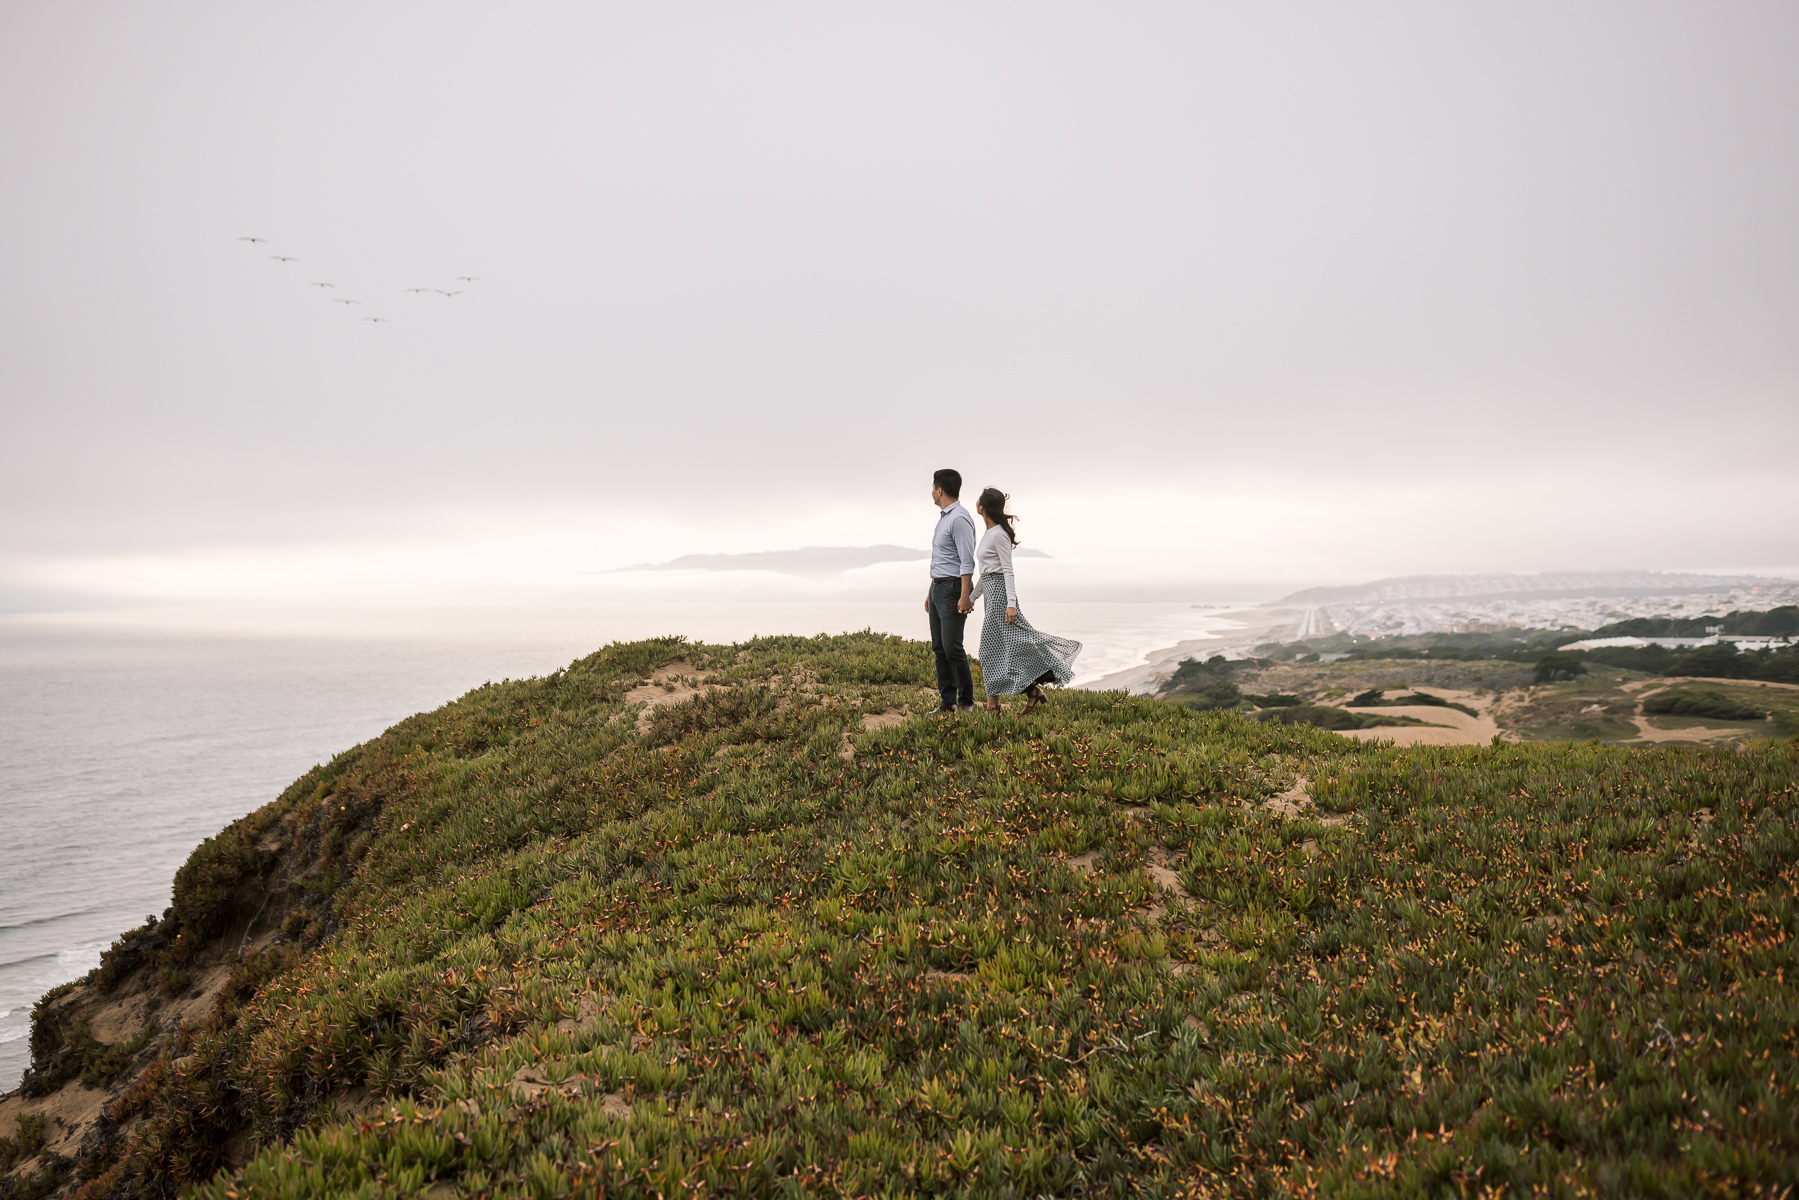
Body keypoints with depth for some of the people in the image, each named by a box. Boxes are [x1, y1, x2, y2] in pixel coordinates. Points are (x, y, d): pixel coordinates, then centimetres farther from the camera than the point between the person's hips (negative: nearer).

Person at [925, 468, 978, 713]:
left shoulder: (959, 518, -14)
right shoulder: (943, 518, 17)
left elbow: (967, 561, -21)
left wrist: (965, 596, -25)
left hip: (953, 588, -10)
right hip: (938, 588, 10)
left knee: (952, 647, -11)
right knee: (939, 647, 8)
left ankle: (966, 702, -2)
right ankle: (947, 702, 11)